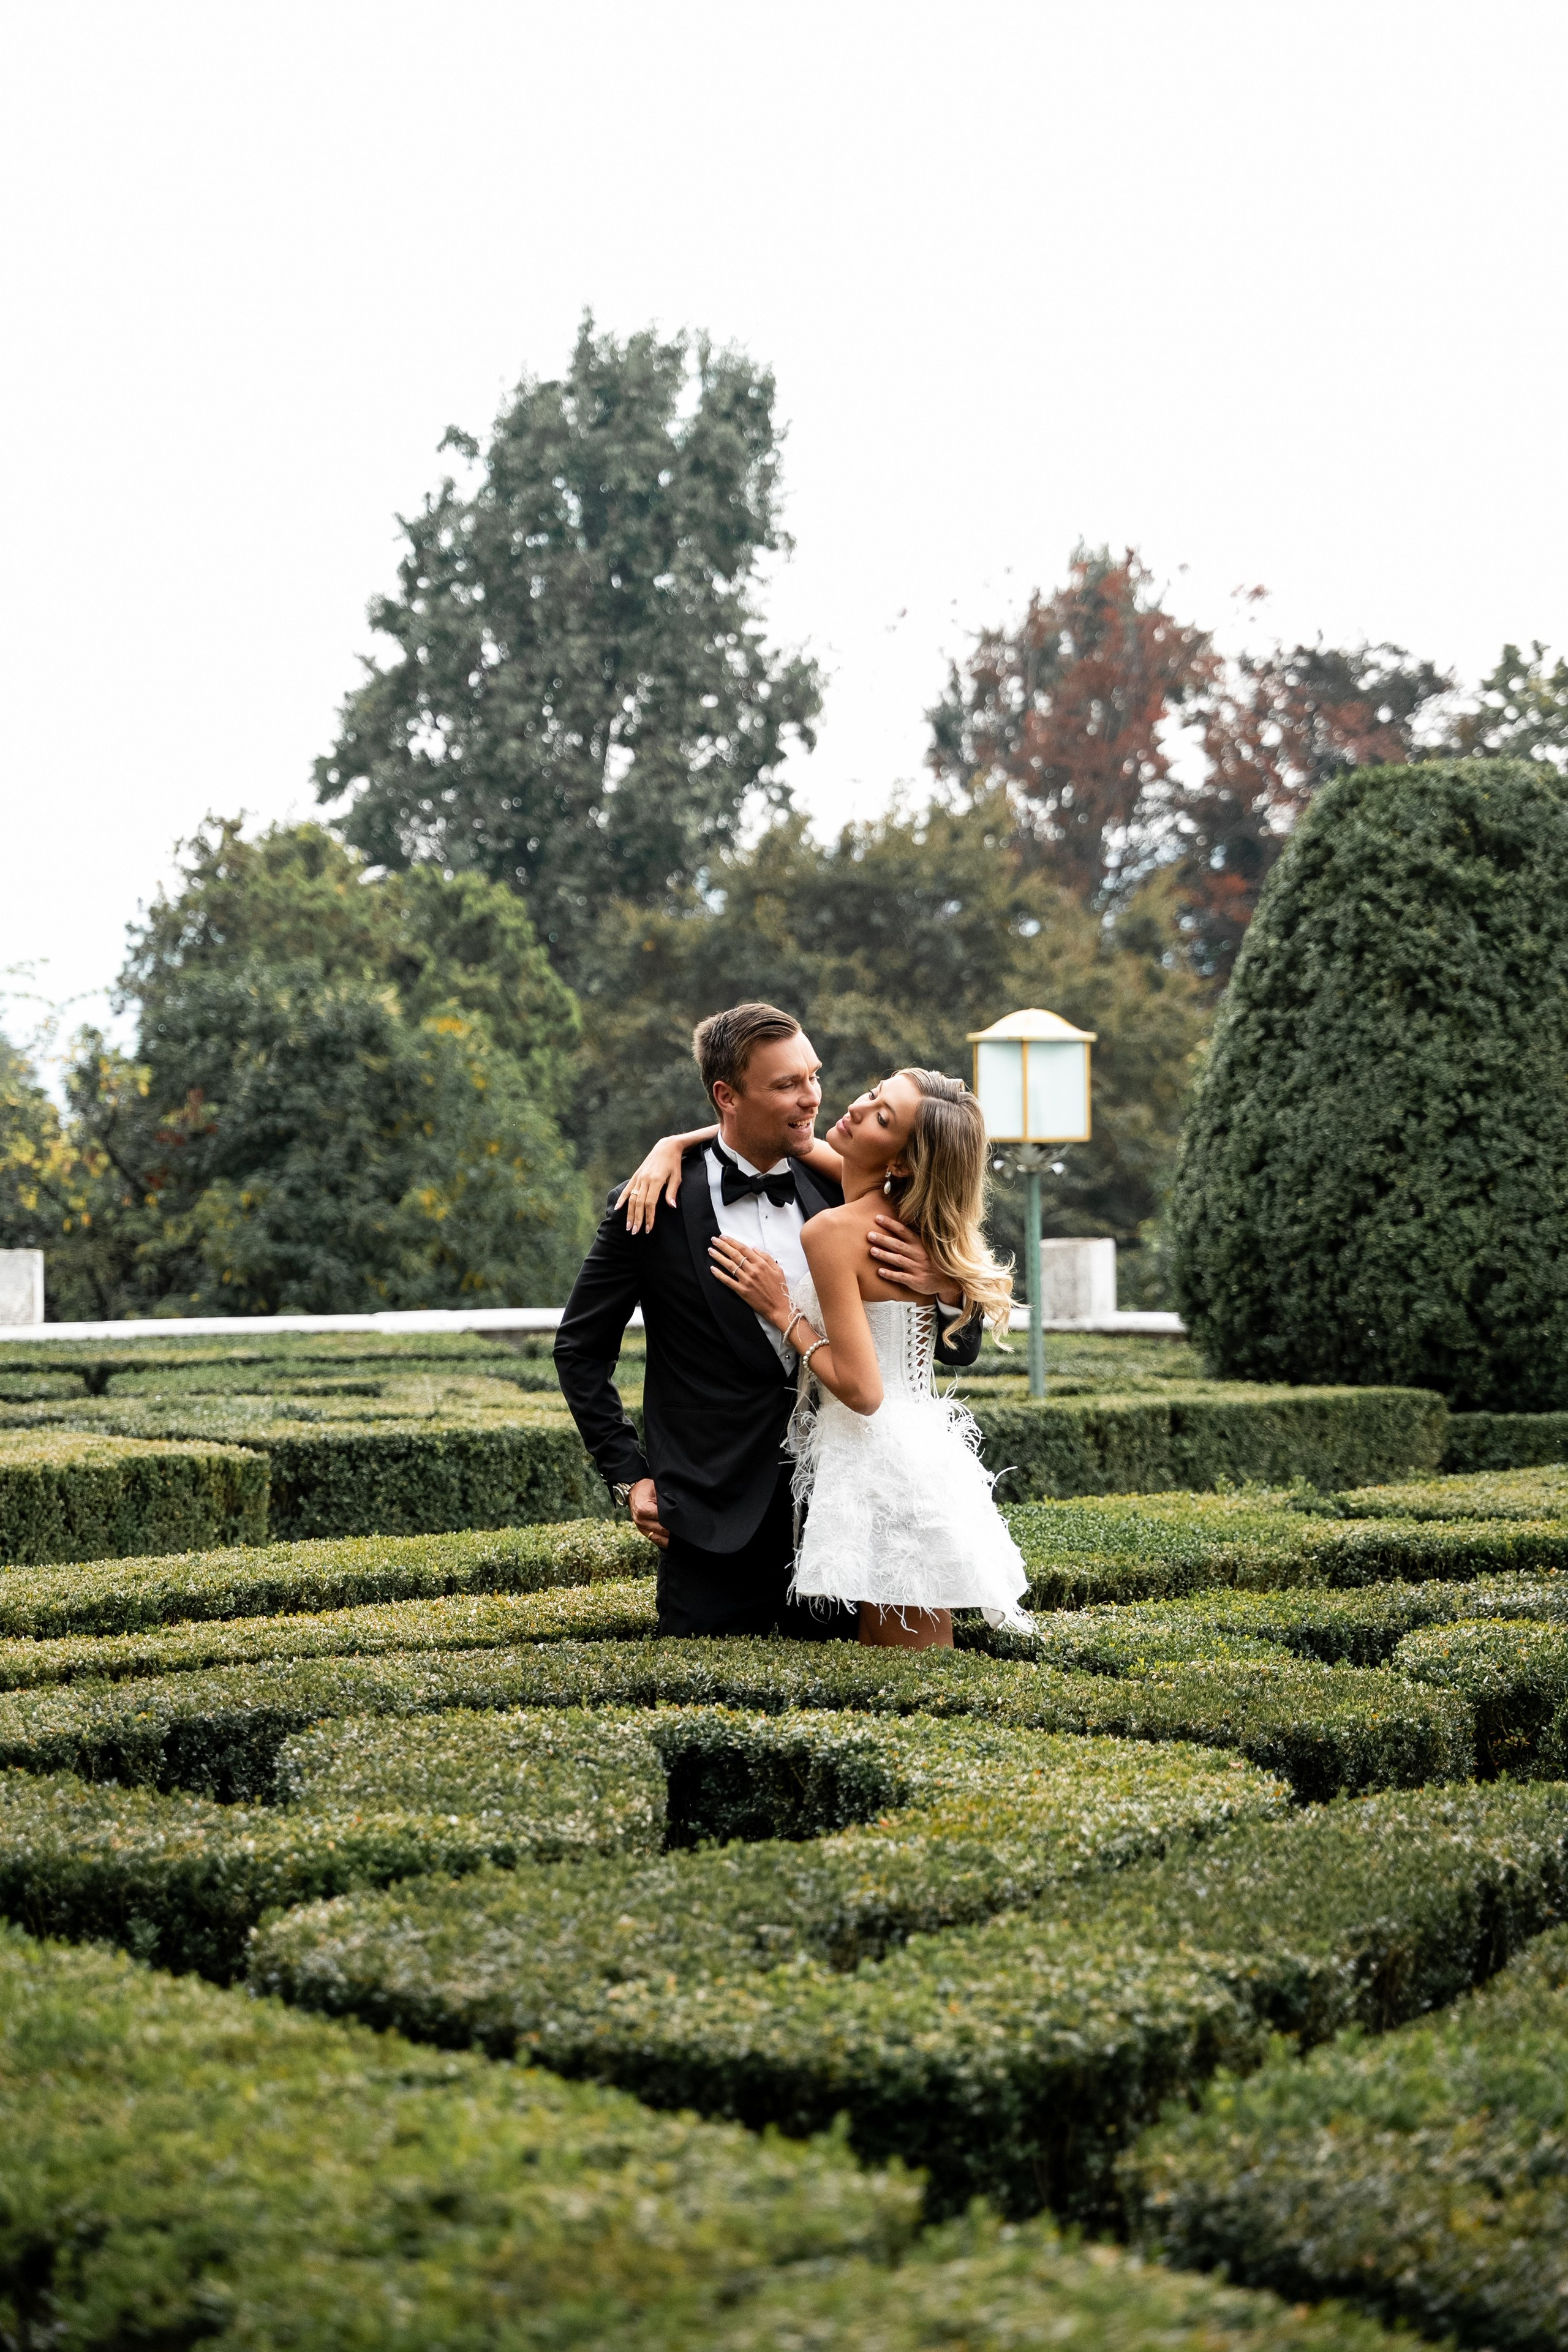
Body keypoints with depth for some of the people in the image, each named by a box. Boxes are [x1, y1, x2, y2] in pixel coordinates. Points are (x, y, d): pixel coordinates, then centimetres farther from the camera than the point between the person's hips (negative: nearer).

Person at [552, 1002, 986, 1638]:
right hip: (715, 1510, -3)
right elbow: (580, 1350, 6)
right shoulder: (654, 1205, -5)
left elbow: (958, 1349, 7)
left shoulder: (841, 1196, 3)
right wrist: (630, 1476, 1)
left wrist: (946, 1290, -15)